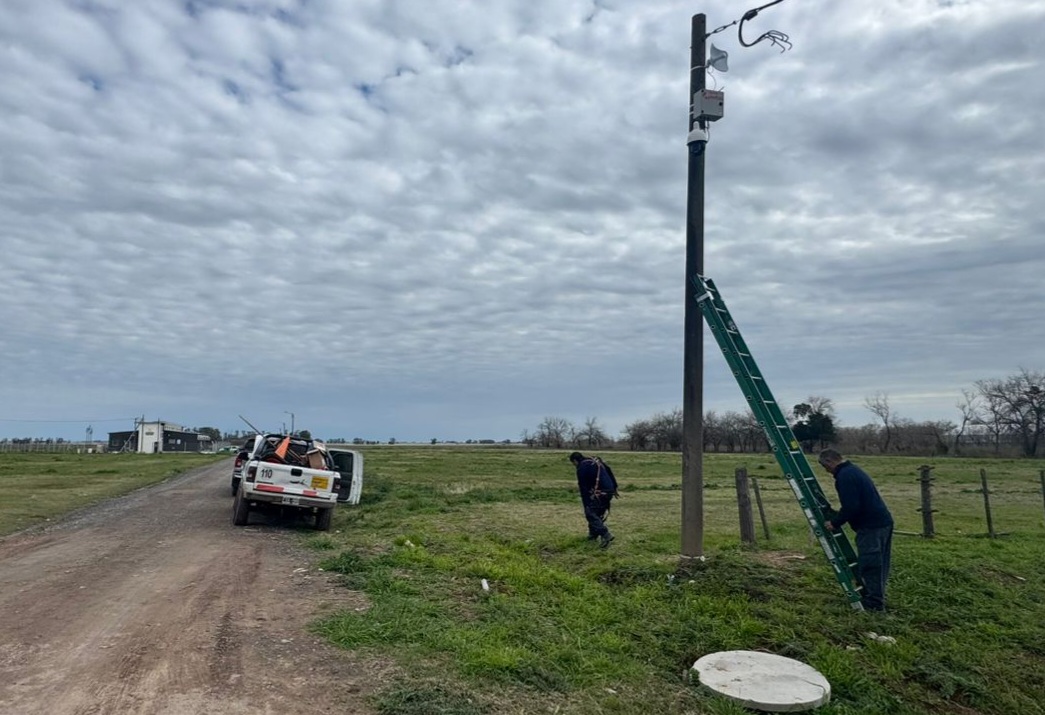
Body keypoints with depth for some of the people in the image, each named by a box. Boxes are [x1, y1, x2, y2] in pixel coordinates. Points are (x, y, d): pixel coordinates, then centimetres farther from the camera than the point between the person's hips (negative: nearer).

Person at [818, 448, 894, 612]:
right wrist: (838, 517, 22)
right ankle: (876, 597, 28)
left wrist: (835, 522, -9)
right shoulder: (853, 470, 16)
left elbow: (851, 507, -22)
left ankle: (874, 602, 5)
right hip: (883, 521, 11)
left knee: (870, 564, -1)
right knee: (878, 564, 17)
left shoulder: (844, 476, -17)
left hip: (871, 526, -10)